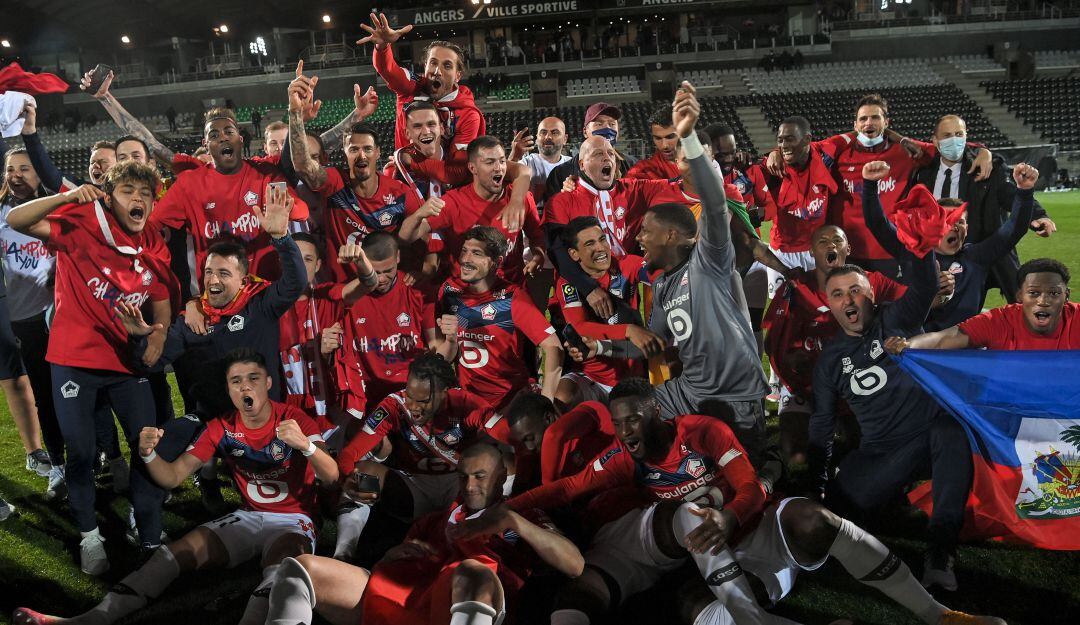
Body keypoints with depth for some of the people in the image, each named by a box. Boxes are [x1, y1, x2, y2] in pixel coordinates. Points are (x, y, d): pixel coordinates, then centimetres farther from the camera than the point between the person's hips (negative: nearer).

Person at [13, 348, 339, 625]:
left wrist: (305, 445, -41)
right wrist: (148, 454, -19)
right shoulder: (221, 428, 5)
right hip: (247, 518, 5)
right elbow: (172, 477, 4)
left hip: (294, 521, -5)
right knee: (175, 552, -14)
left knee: (281, 569, -38)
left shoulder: (294, 419, -9)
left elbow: (331, 476, -20)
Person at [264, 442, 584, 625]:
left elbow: (575, 566, 7)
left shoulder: (527, 519, 26)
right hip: (397, 593, 6)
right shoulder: (435, 519, 38)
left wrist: (516, 522, -2)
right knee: (300, 568, -7)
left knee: (471, 571, -41)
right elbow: (385, 568, 32)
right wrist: (396, 554, 8)